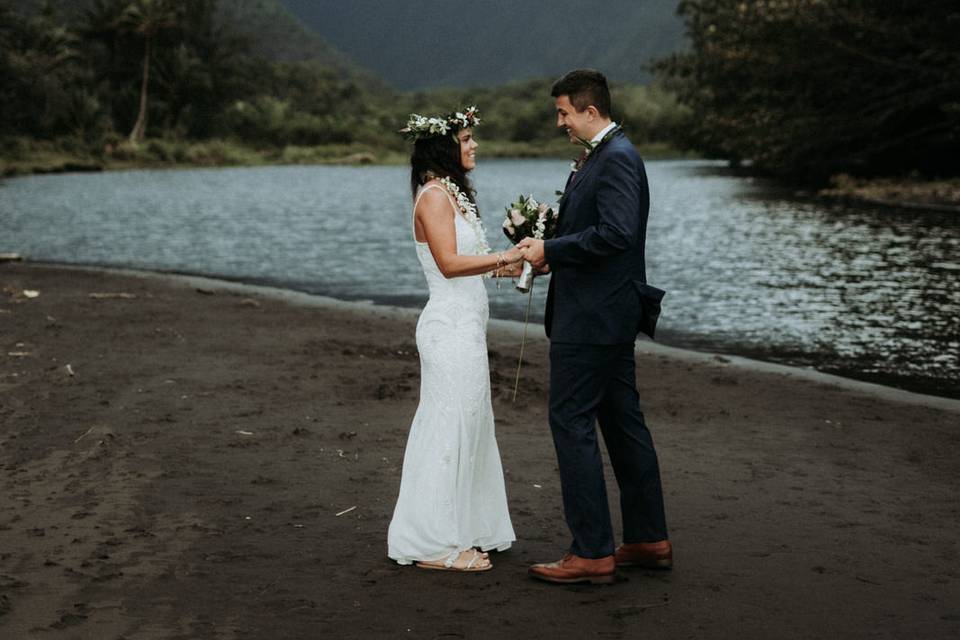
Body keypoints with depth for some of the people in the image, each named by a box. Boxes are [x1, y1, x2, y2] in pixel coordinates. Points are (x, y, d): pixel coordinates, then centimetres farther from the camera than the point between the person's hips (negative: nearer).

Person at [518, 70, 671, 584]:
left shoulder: (616, 158, -16)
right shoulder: (600, 156, 16)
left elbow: (615, 233, -26)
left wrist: (551, 250, -18)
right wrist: (551, 253, 6)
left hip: (592, 317, -11)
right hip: (608, 314, 11)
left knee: (571, 422, -7)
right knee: (622, 421, 14)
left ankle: (592, 553, -3)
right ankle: (648, 540, 23)